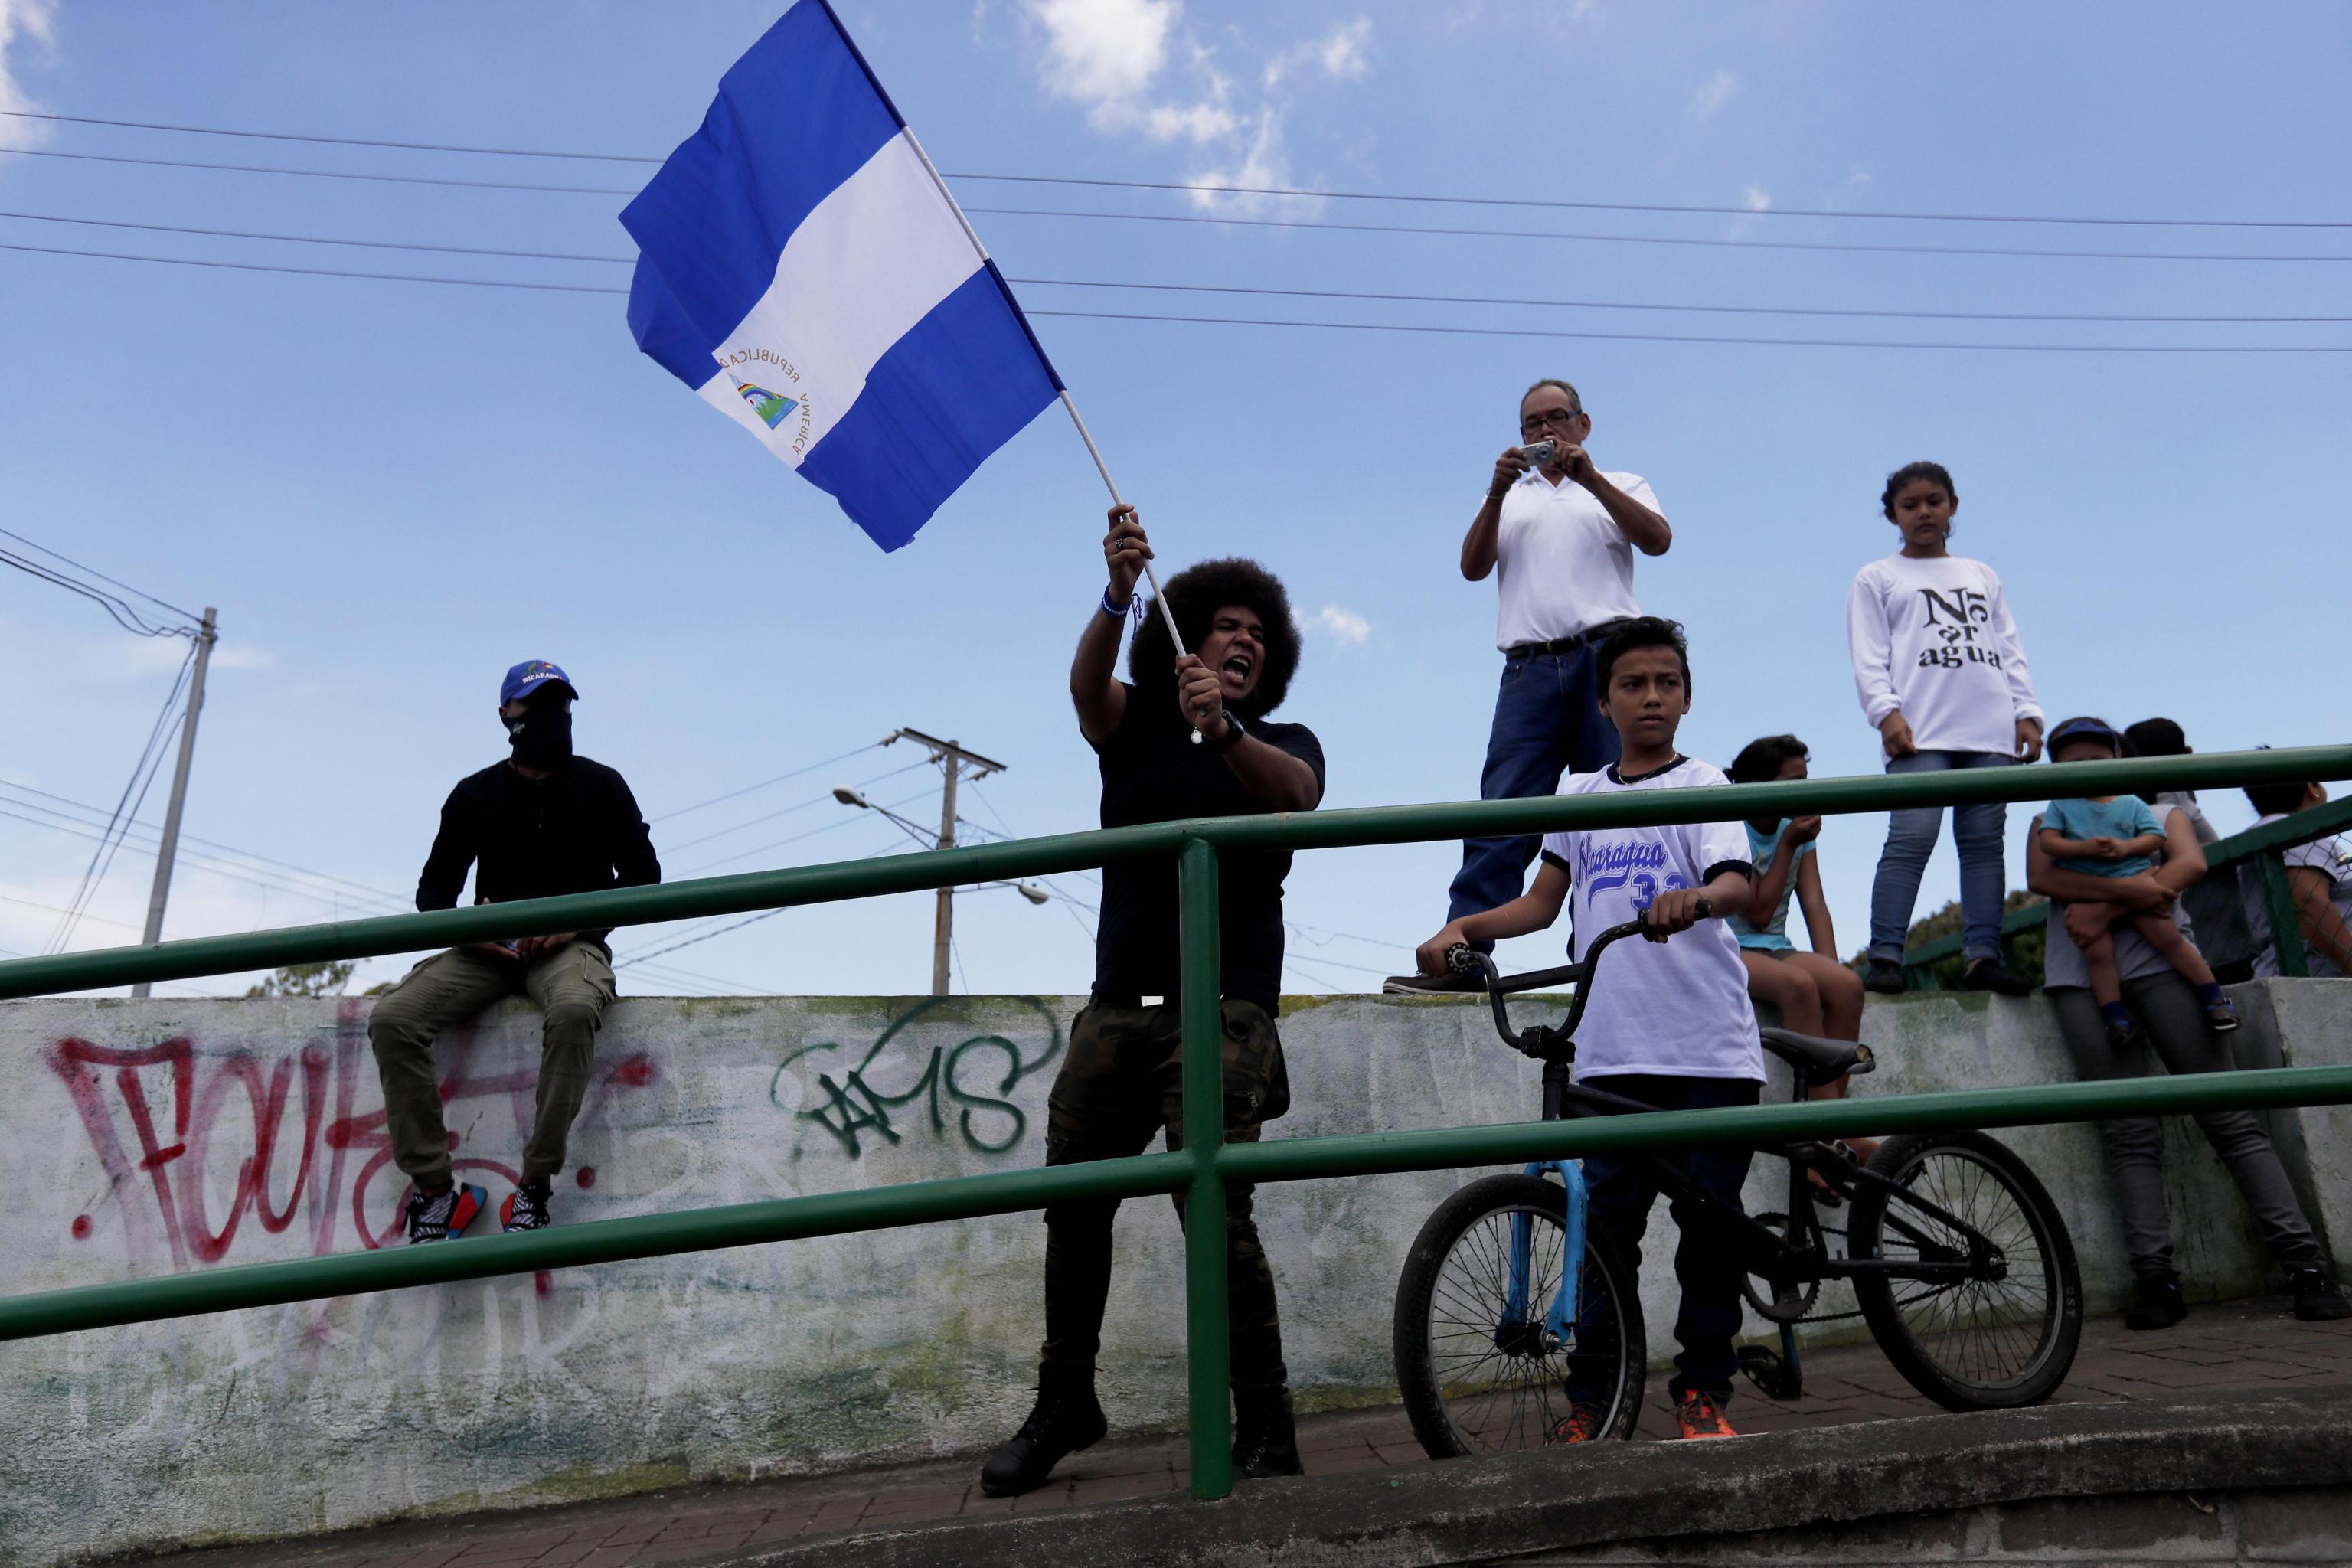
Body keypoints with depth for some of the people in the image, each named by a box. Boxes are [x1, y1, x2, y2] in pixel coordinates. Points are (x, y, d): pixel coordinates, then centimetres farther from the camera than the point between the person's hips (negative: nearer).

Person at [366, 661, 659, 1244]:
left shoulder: (601, 785, 9)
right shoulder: (475, 794, 14)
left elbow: (642, 875, 5)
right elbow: (434, 888, 14)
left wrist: (576, 920, -11)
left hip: (570, 946, -3)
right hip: (490, 949, 3)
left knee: (574, 1012, -38)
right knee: (392, 1018, -23)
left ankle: (534, 1187, -31)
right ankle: (435, 1188, -19)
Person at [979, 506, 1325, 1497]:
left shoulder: (1283, 742, 7)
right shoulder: (1135, 723, 11)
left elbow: (1295, 792, -17)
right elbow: (1086, 685, -12)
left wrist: (1223, 732, -38)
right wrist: (1118, 595, -32)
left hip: (1224, 1012, -3)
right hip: (1119, 1003, 3)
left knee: (1215, 1211, -13)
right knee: (1073, 1203, 6)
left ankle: (1265, 1430, 2)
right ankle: (1063, 1406, 25)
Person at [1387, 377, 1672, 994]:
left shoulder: (1621, 486, 21)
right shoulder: (1509, 497, 27)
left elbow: (1657, 539, 1)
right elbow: (1473, 567, 10)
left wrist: (1590, 478, -9)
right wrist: (1498, 490, -5)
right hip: (1530, 664, 1)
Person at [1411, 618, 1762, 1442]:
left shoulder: (1704, 785, 4)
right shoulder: (1579, 795, 15)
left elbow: (1739, 883, -12)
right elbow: (1542, 901, 16)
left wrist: (1693, 897, -35)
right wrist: (1461, 927, 2)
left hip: (1709, 1048, -2)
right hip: (1613, 1053, 2)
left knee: (1709, 1220, 4)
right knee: (1607, 1220, 2)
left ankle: (1703, 1388, 19)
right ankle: (1590, 1394, 13)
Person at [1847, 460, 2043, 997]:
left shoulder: (1982, 576, 26)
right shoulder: (1877, 579, 14)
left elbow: (2010, 651, 21)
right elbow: (1869, 658, 4)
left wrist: (2027, 712, 8)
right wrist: (1886, 712, -11)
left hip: (1991, 731, 4)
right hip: (1919, 731, -4)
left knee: (1984, 842, -2)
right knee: (1911, 839, -15)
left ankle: (1981, 957, -1)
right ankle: (1884, 958, -16)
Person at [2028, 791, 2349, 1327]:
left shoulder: (2162, 813, 24)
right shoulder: (2048, 824, 25)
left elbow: (2192, 865, 2)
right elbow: (2041, 878, 3)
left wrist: (2106, 910, -11)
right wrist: (2126, 888, -12)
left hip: (2160, 964, 0)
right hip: (2079, 979, 0)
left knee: (2229, 1118, -6)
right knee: (2129, 1134, -5)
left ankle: (2303, 1262, -5)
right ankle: (2156, 1279, -8)